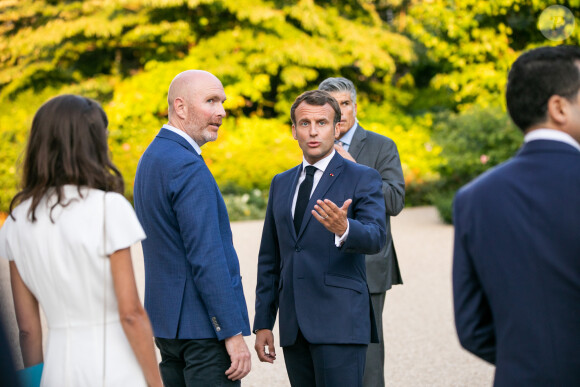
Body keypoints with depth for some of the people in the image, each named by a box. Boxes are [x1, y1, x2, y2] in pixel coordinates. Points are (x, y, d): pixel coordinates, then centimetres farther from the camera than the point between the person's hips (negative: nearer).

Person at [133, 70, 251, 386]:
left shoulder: (152, 158, 14)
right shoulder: (188, 168, -17)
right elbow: (206, 259, -22)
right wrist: (234, 333, -20)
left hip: (167, 323, 10)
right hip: (203, 324, -10)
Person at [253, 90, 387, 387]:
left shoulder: (362, 178, 1)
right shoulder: (281, 184, 18)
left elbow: (375, 237, -14)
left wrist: (344, 229, -37)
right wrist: (263, 323, 14)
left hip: (340, 323, -5)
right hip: (294, 327, 5)